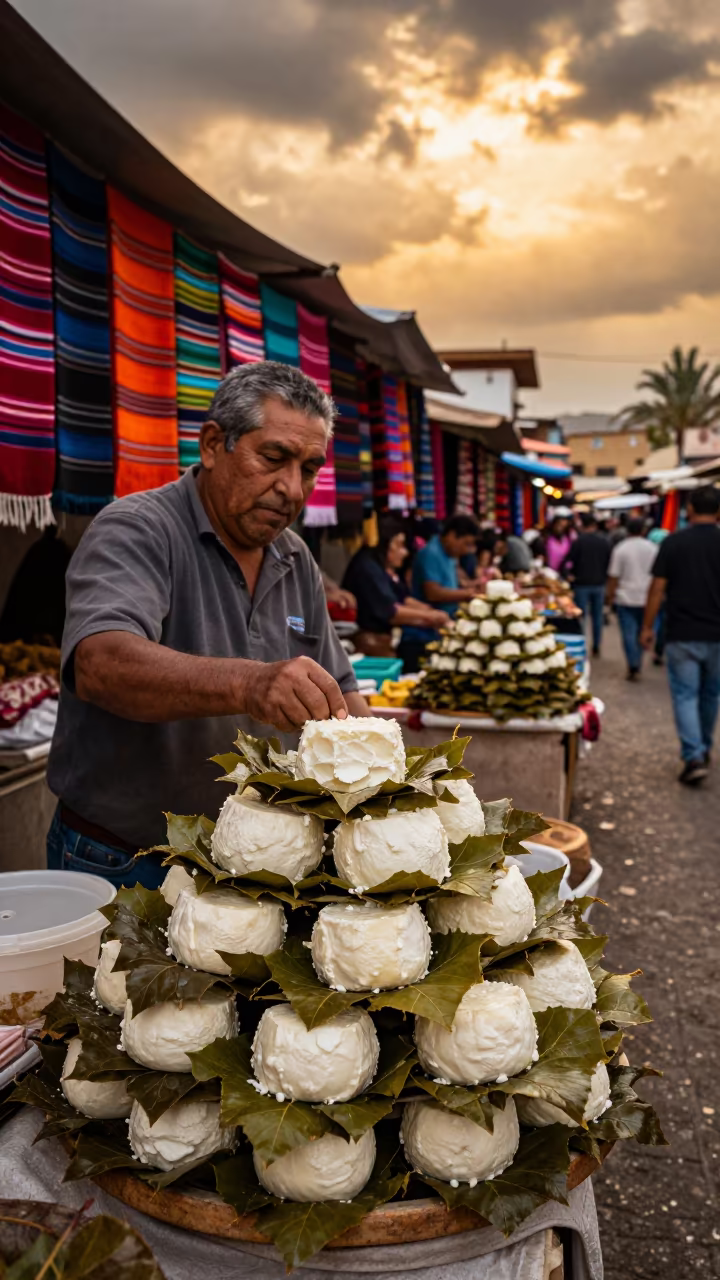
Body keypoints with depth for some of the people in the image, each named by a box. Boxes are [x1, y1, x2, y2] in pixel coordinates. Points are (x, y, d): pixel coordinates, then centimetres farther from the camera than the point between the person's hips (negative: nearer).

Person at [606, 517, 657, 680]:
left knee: (629, 633, -2)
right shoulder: (652, 548, 2)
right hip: (646, 598, 3)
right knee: (641, 633, 14)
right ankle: (637, 665, 21)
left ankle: (633, 667, -9)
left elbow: (614, 576, -7)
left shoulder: (620, 548, -7)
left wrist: (610, 595, 4)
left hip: (626, 598, -3)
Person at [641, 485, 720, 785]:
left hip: (682, 634, -2)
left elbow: (657, 589, -6)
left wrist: (647, 627, 3)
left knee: (685, 696, 2)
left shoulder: (673, 542, -7)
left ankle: (694, 757, -10)